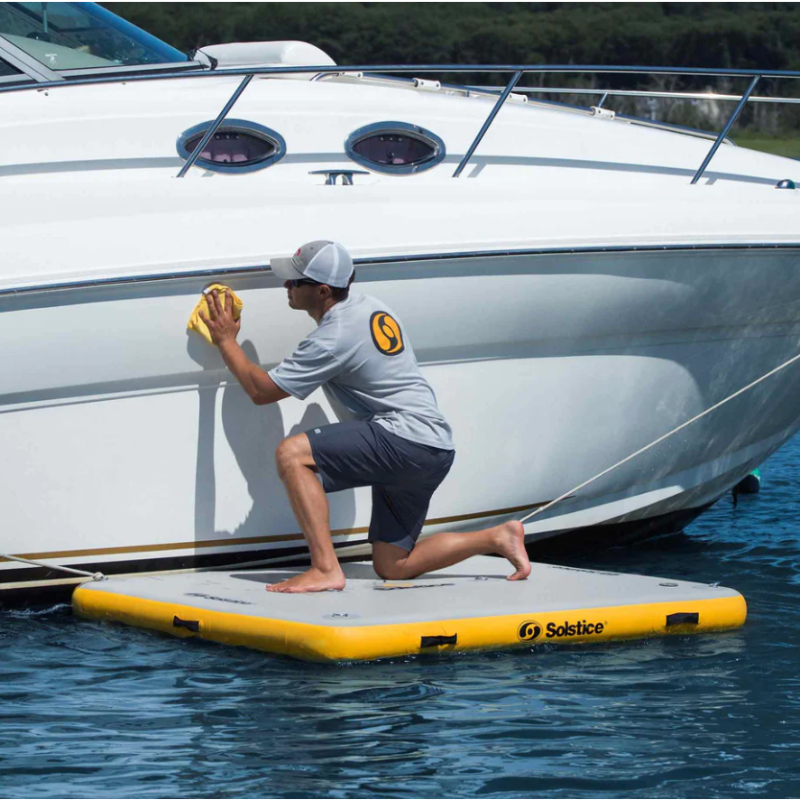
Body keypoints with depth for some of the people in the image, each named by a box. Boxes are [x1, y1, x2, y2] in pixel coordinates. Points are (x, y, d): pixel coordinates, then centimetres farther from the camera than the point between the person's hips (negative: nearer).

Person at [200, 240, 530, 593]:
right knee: (392, 568, 14)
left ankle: (325, 569, -23)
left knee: (291, 453, -17)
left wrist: (226, 341, 5)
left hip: (405, 441, -10)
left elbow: (261, 390, -7)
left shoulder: (332, 339, -14)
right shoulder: (367, 305, 13)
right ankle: (498, 537, 15)